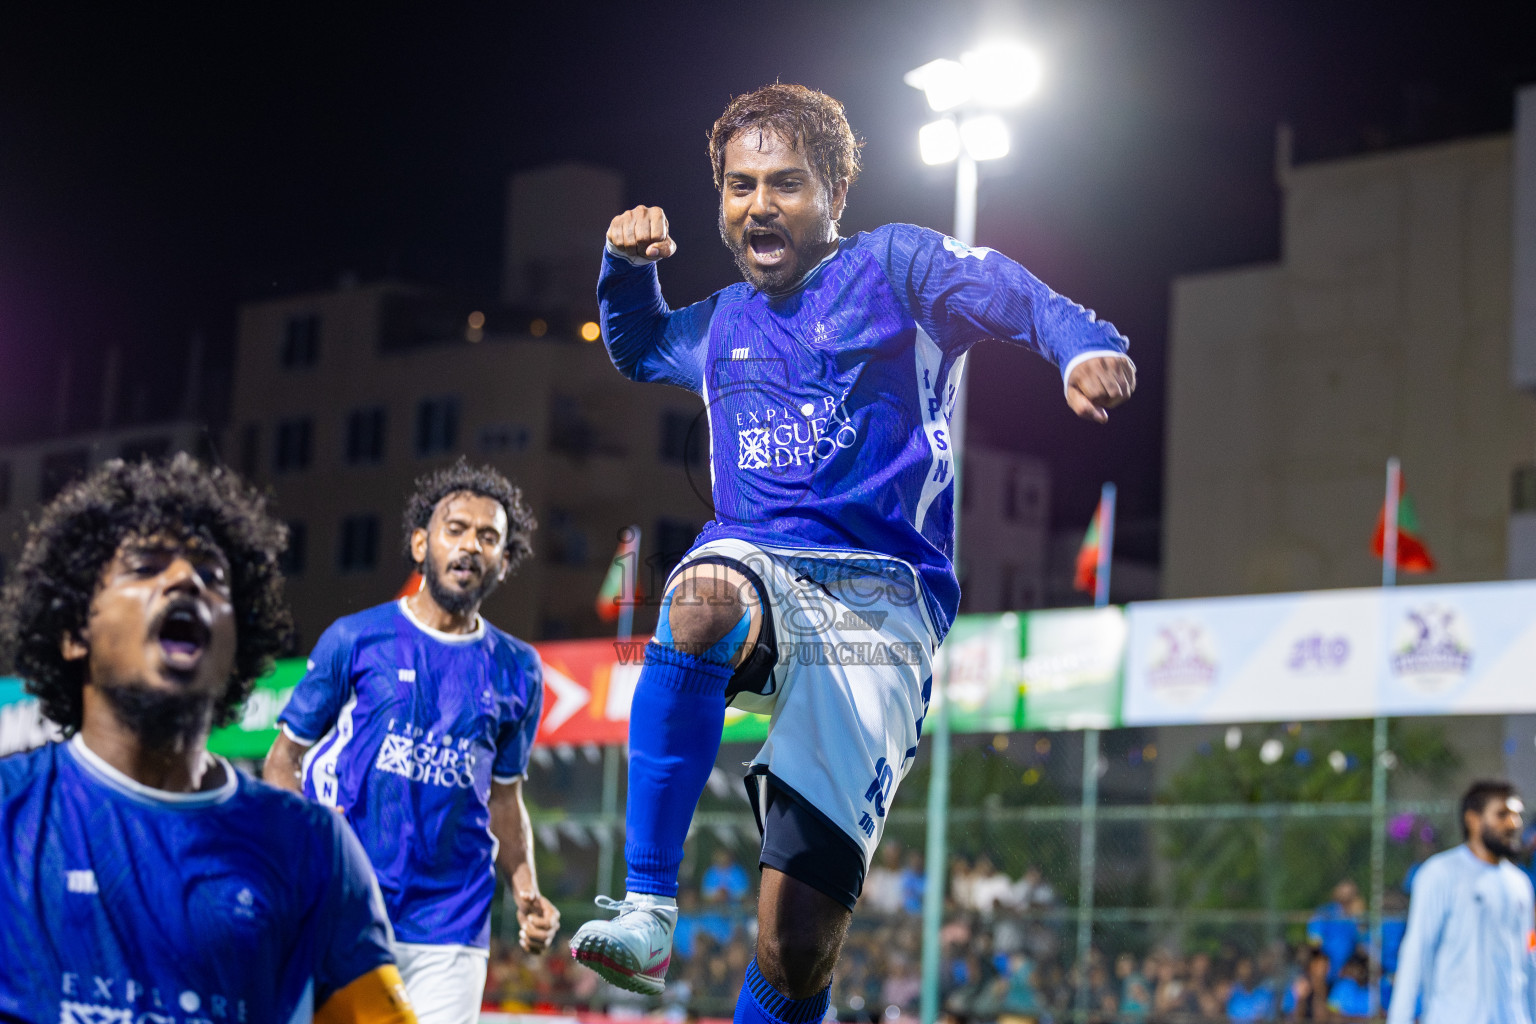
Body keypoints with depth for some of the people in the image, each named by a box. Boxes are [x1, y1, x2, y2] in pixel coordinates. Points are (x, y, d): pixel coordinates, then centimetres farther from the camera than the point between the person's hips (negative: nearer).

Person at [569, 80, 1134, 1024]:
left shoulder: (892, 266, 8)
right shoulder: (725, 324, 24)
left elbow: (1012, 294, -10)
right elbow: (636, 347, 44)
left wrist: (1084, 345, -33)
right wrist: (628, 262, 22)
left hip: (883, 601, -3)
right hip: (756, 566, 3)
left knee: (801, 938, -13)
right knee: (706, 594, -39)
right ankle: (647, 912, -40)